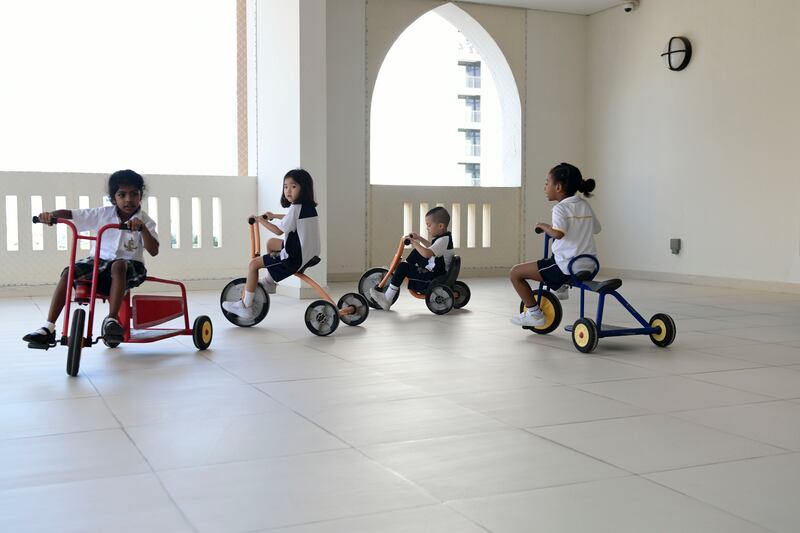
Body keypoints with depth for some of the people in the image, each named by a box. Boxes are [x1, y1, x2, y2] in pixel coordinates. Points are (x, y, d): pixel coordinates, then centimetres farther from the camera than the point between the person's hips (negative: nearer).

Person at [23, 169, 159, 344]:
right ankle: (48, 328, -22)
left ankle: (112, 320, -35)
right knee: (69, 272, -23)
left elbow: (154, 251, -17)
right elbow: (69, 214, -2)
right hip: (99, 261, 3)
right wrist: (50, 215, -23)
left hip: (130, 265, -3)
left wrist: (142, 228, -32)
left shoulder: (144, 221, -4)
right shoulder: (103, 214, 0)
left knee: (118, 265, -39)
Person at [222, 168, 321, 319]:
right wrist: (274, 216, 33)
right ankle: (270, 282, 39)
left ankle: (245, 305, 1)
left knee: (253, 264, -4)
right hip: (309, 253, 10)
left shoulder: (296, 208, -20)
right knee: (271, 243, 30)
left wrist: (260, 219, -5)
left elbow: (279, 230, -16)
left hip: (295, 258, -10)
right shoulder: (309, 207, 8)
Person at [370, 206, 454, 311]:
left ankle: (387, 300, -14)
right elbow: (431, 246, 30)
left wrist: (413, 242, -27)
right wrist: (418, 238, 23)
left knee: (403, 267, -17)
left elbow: (427, 253, -37)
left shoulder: (443, 240, -23)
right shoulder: (445, 237, 8)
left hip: (433, 276, -11)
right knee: (416, 252, 25)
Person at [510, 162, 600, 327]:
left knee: (516, 273, 0)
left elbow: (558, 233, -31)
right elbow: (596, 229, 22)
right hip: (587, 266, 8)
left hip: (566, 267, -8)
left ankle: (534, 313, 2)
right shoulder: (585, 205, 9)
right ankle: (561, 287, 36)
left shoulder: (560, 208, -13)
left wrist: (544, 226, -12)